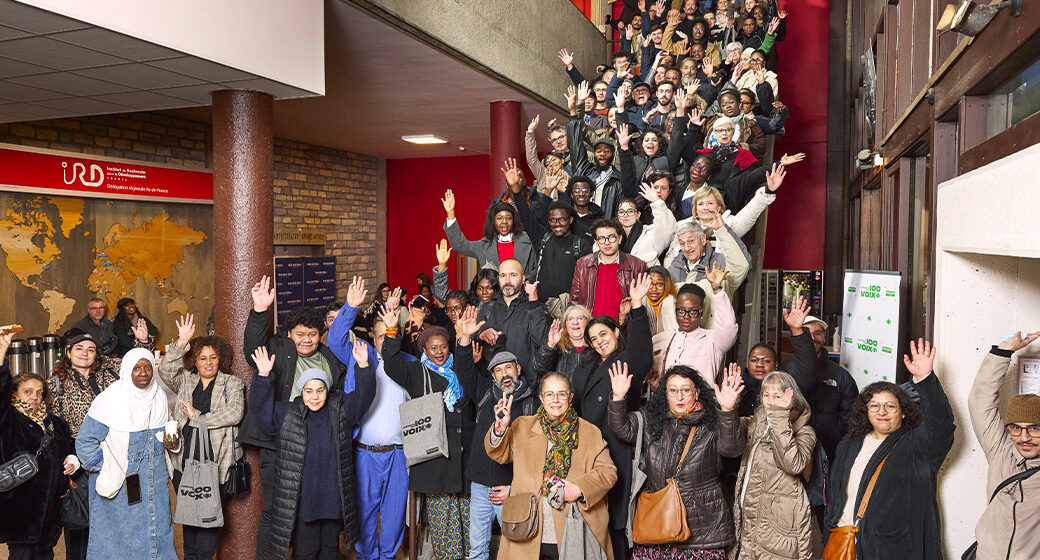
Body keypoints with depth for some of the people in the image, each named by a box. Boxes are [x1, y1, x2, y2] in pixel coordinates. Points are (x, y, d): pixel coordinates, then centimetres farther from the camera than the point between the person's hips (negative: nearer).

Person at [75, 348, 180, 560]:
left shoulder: (159, 397, 3)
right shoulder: (111, 400, -14)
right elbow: (85, 442, -10)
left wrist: (171, 443, -5)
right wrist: (108, 470, -11)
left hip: (155, 484, 5)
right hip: (120, 487, -5)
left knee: (158, 534, 10)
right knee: (119, 541, 5)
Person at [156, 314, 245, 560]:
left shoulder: (232, 384, 4)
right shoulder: (185, 381, 12)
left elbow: (234, 413, -10)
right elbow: (165, 371, -6)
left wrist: (197, 417, -7)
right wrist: (182, 342, -16)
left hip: (214, 461, -3)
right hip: (185, 459, 3)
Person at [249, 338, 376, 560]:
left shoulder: (341, 410, 4)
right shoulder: (287, 415, 0)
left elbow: (363, 396, -1)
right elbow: (260, 408, -8)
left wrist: (363, 366, -16)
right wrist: (263, 375, -20)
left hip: (334, 498, 2)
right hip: (301, 499, -2)